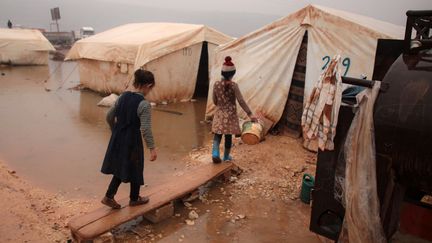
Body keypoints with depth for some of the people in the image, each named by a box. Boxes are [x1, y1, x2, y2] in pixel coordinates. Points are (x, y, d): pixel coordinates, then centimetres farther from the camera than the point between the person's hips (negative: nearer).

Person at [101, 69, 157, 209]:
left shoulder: (123, 96, 0)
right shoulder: (144, 104, -21)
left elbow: (109, 116, 8)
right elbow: (146, 129, -25)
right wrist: (152, 148, -19)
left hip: (118, 139, 6)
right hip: (132, 141, -6)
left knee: (120, 168, 23)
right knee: (135, 170, 15)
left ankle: (109, 196, 24)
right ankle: (134, 199, 33)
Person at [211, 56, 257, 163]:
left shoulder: (216, 84, -5)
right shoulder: (233, 85, -16)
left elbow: (214, 100, 4)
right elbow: (241, 101, -18)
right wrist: (250, 114, -14)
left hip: (219, 113, 3)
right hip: (230, 114, -2)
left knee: (217, 134, 12)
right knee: (228, 136, 10)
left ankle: (215, 153, -8)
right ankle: (226, 156, 23)